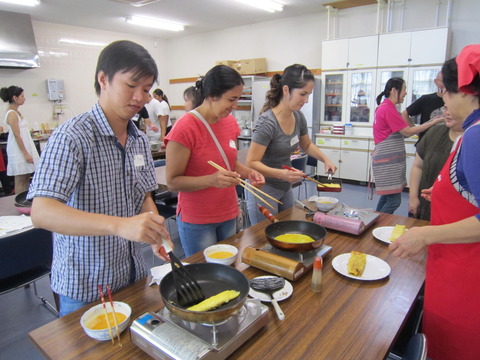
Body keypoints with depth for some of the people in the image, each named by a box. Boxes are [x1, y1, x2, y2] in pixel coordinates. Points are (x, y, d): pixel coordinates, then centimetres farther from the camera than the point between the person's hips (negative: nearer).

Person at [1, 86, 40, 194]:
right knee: (20, 180, -3)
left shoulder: (16, 112, 12)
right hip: (19, 151, -9)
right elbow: (17, 136, -18)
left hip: (25, 148, 9)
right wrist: (25, 153, -17)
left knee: (26, 178, 11)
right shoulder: (12, 114, -15)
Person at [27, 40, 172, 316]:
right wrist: (119, 225, -44)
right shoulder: (72, 137, -21)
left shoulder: (140, 140, 2)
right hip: (85, 288, -6)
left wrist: (155, 230, -11)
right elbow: (42, 213, -30)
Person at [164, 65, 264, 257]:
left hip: (229, 215, 6)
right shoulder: (185, 127, -18)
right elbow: (172, 182, -15)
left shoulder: (230, 122, 1)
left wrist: (248, 173, -6)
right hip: (197, 221, -5)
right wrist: (211, 180, -30)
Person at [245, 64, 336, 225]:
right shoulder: (267, 122, -24)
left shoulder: (298, 117, -2)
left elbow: (307, 145, 16)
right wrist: (281, 173, -38)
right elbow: (251, 163, -24)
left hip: (285, 188, 7)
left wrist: (325, 159, 0)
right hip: (264, 189, -7)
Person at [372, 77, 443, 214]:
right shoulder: (388, 109, -15)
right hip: (388, 162, -10)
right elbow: (408, 132, -14)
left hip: (388, 160, 10)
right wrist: (433, 122, -8)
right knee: (394, 201, -8)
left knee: (386, 197, 15)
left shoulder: (383, 107, 16)